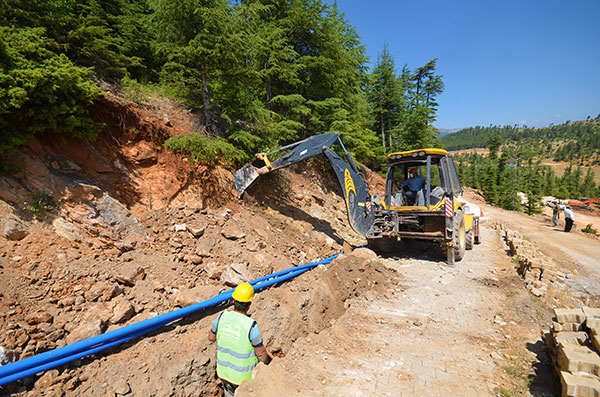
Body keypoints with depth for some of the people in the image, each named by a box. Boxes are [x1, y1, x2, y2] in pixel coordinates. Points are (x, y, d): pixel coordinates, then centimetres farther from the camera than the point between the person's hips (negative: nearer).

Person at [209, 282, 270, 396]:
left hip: (224, 369, 4)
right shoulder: (251, 326, -32)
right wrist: (266, 362, 1)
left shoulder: (222, 317, -19)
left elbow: (211, 337, 1)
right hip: (244, 374, -4)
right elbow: (261, 354, -19)